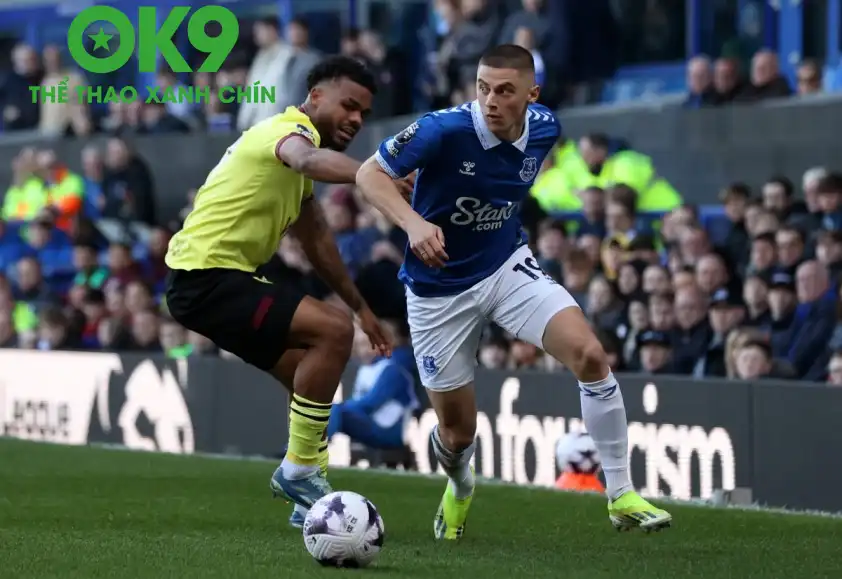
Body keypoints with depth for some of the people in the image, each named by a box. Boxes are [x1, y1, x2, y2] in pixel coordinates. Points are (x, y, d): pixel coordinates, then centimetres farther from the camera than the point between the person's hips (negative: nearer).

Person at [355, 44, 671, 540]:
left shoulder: (544, 128, -9)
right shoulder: (445, 130, -25)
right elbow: (370, 174, -20)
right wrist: (414, 222, -36)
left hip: (508, 267, 3)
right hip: (440, 289, -3)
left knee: (590, 354, -22)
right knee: (458, 433, 5)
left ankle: (621, 496, -9)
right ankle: (459, 488, 46)